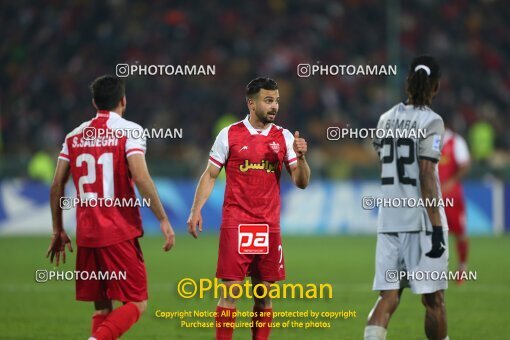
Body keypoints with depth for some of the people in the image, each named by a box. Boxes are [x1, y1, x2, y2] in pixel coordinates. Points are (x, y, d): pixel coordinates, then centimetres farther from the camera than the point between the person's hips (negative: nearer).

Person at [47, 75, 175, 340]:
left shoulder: (75, 136, 11)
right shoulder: (129, 130, -4)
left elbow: (57, 185, 10)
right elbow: (140, 177, -16)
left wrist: (58, 231, 19)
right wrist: (164, 221, -11)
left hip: (86, 235, 5)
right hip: (120, 233, -5)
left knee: (102, 308, 13)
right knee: (137, 304, 0)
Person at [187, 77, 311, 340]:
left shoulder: (284, 138, 7)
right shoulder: (229, 135, 1)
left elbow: (301, 182, 5)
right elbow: (210, 175, 5)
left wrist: (300, 157, -13)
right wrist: (196, 210, -5)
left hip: (268, 227, 3)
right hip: (235, 226, -3)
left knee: (264, 294, 5)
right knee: (230, 291, -6)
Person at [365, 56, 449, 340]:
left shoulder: (387, 119, 10)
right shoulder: (430, 122, -9)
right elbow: (426, 177, -15)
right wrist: (437, 228, -15)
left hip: (389, 220, 5)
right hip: (422, 221, -5)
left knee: (388, 297, 2)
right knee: (433, 299, 7)